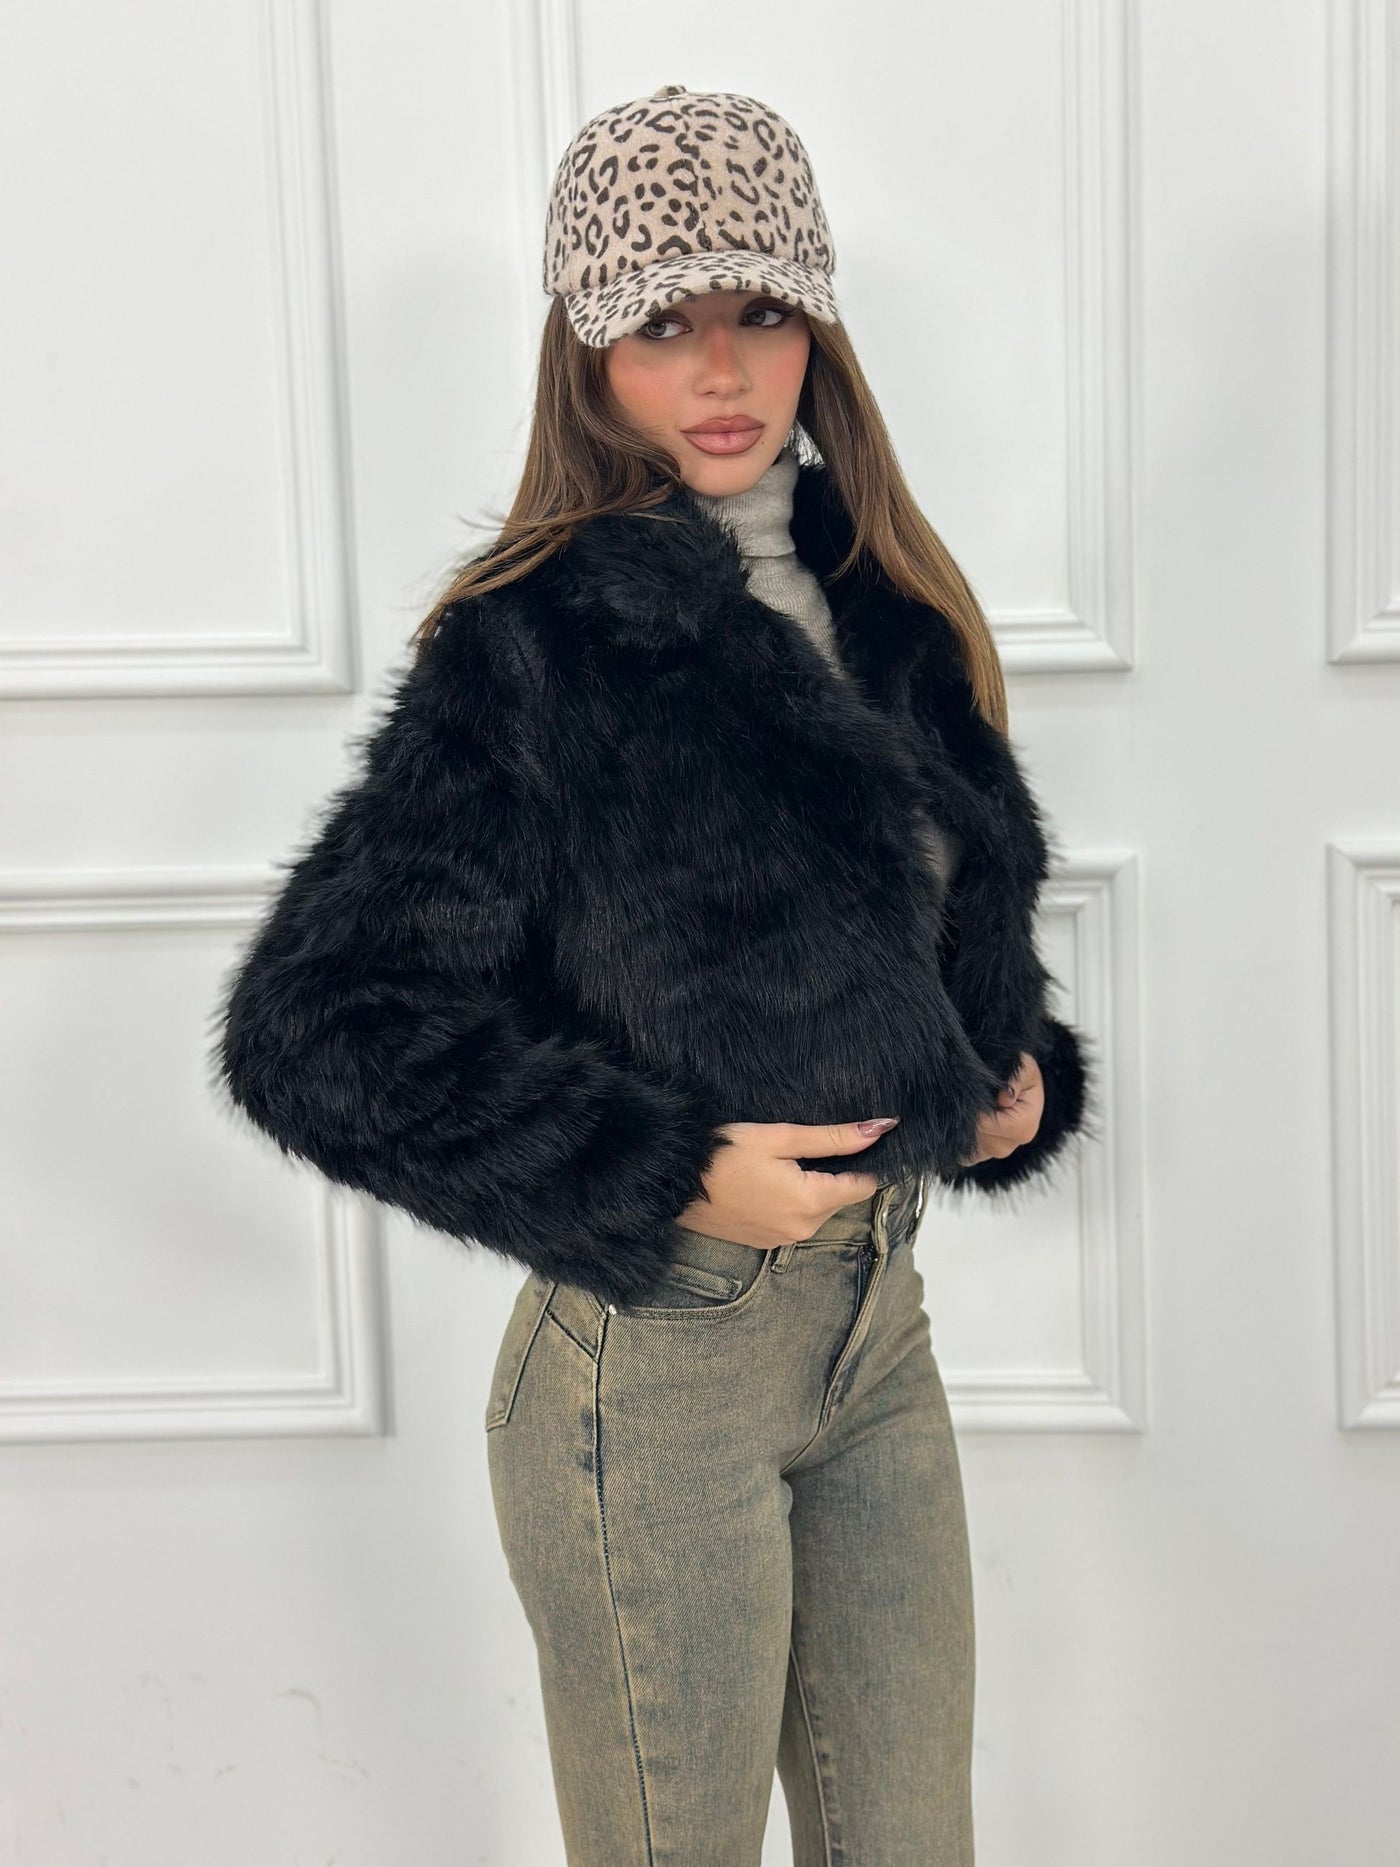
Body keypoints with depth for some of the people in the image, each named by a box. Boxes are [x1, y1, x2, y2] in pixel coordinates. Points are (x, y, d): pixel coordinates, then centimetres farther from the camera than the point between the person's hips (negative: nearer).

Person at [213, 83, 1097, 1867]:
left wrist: (1015, 1073, 2)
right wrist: (667, 1180, -20)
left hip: (878, 1320, 7)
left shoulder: (881, 606, 6)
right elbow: (313, 1028, -19)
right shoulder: (534, 646, -15)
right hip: (655, 1365, -6)